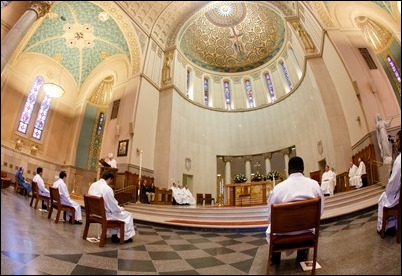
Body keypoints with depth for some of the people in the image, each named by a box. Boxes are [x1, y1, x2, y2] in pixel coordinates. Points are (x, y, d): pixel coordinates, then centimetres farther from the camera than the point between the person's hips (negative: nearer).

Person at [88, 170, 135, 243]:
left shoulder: (93, 185, 0)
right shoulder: (107, 188, -25)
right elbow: (114, 208, -20)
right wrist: (121, 208, 2)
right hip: (104, 215, -9)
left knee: (114, 213, 31)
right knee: (128, 215, 7)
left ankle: (114, 235, 35)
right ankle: (125, 237, 21)